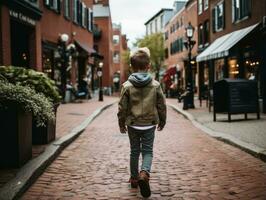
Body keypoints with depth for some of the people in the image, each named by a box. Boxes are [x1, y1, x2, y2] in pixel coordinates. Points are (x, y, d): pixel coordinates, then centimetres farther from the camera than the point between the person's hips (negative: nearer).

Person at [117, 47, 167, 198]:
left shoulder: (127, 86, -8)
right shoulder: (155, 85, -5)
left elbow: (122, 107, -5)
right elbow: (162, 106, 1)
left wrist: (122, 123, 8)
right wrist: (162, 122, 14)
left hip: (133, 124, 1)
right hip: (149, 124, 0)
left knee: (134, 151, 15)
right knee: (147, 151, 7)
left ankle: (134, 178, 25)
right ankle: (144, 173, -18)